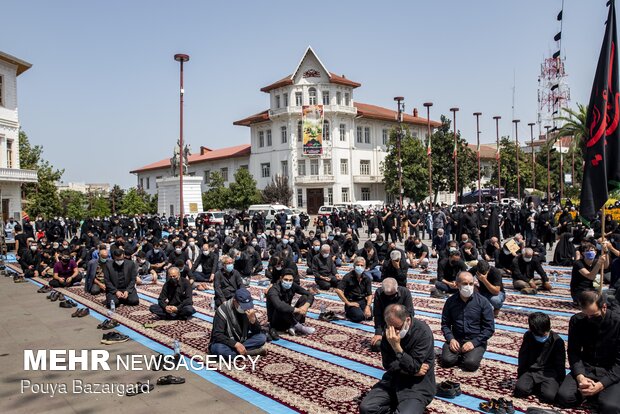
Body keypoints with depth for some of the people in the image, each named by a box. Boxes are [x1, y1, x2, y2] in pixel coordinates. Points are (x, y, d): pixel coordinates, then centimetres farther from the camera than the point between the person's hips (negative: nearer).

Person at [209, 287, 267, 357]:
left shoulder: (248, 308, -7)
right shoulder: (223, 310, -21)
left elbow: (257, 331, -7)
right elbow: (217, 335, -24)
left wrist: (252, 319, -27)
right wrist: (236, 344, -32)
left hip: (242, 341, 4)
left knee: (262, 337, -16)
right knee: (219, 349, -37)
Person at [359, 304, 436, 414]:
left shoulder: (423, 333, -19)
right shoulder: (389, 331, -4)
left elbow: (413, 367, -22)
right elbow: (388, 364, -1)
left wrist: (396, 347, -32)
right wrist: (412, 370, -12)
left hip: (417, 385, -4)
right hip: (394, 378, 4)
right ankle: (396, 405, 8)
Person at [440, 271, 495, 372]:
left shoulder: (483, 302, -5)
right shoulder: (450, 301, 2)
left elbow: (489, 328, -5)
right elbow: (445, 324, 7)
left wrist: (474, 342, -15)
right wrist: (451, 339, -12)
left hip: (476, 341, -2)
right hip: (456, 339, 2)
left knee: (470, 364, -27)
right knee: (447, 360, -22)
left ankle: (472, 355, 8)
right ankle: (462, 355, 10)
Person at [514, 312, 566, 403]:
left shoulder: (557, 341, -7)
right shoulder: (528, 337, 0)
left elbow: (560, 364, 2)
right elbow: (522, 357, 9)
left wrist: (561, 382, 1)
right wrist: (520, 376, 9)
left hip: (548, 373, -1)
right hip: (530, 371, 2)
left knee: (550, 396, -29)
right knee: (520, 389, -26)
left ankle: (535, 387, 3)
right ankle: (534, 386, 6)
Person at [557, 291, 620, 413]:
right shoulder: (576, 321, -6)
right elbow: (573, 352, -3)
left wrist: (600, 385, -24)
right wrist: (580, 377, -22)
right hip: (585, 368, 3)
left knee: (610, 407, -31)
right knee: (564, 397, -22)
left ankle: (601, 392, 2)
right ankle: (588, 391, 6)